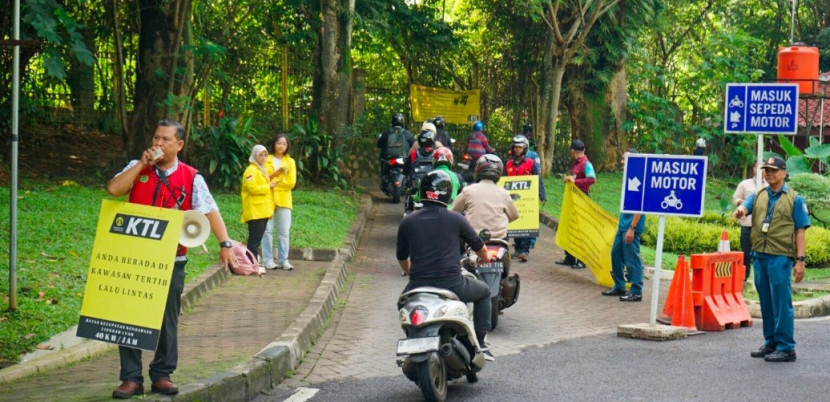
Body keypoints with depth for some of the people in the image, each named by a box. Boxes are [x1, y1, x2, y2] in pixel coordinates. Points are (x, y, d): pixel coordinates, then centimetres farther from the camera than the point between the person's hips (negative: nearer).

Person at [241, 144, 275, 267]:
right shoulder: (251, 170, -10)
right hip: (255, 211, -10)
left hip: (263, 210, 10)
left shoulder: (261, 170, 22)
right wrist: (268, 187, -14)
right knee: (255, 237, -11)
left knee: (258, 237, 10)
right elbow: (252, 188, -20)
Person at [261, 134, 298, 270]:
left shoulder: (290, 162, 9)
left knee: (284, 231, 0)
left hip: (283, 199, 1)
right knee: (267, 230, -3)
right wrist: (274, 174, -15)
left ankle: (283, 260, 5)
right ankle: (268, 260, -1)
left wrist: (274, 184, -7)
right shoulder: (267, 160, 8)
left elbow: (291, 182, 0)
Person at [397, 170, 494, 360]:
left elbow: (402, 258, 18)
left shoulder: (407, 222, 6)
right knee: (483, 292, 27)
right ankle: (480, 344, 22)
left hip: (418, 286, 2)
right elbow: (480, 248, 15)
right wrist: (485, 259, 40)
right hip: (452, 284, -2)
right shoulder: (456, 219, 1)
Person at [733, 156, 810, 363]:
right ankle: (770, 343, 22)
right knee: (765, 301, 12)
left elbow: (800, 231, -2)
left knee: (781, 302, -5)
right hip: (759, 254, 5)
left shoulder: (794, 199, 1)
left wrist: (800, 260, -9)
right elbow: (745, 207, -5)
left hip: (780, 256, -5)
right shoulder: (758, 195, 13)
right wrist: (740, 211, -31)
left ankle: (786, 347, -1)